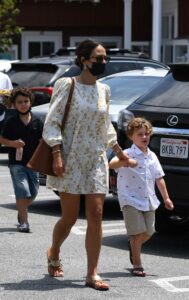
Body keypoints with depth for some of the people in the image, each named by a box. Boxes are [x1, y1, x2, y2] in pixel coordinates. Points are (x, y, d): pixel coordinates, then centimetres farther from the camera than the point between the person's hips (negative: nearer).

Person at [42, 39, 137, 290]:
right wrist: (57, 154, -17)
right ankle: (54, 254, 32)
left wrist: (120, 153, 22)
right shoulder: (68, 86, -6)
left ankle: (92, 274, -2)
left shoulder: (103, 90, 10)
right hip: (71, 161, -4)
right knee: (70, 217, 2)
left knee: (96, 216, -4)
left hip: (97, 161, 4)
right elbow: (51, 122, -8)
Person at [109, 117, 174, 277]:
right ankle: (137, 265, 1)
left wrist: (166, 198, 18)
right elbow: (112, 164, -28)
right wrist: (123, 161, -50)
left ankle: (133, 245, 39)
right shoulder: (127, 154, -9)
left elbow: (159, 178, 17)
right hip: (131, 199, -6)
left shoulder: (152, 156, 10)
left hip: (148, 200, 6)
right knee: (138, 232, -10)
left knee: (148, 232, 9)